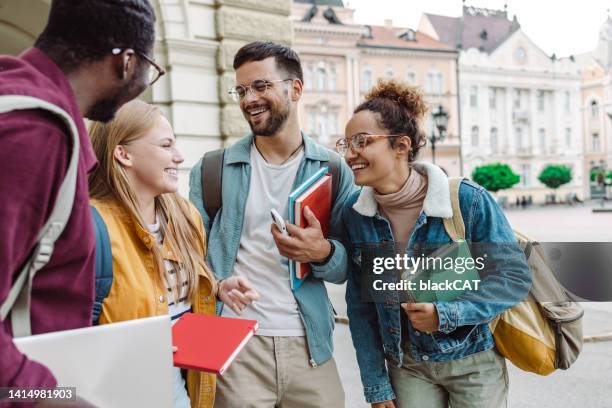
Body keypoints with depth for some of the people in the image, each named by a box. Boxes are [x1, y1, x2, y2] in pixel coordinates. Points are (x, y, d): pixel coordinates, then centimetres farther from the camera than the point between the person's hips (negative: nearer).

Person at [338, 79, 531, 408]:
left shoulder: (468, 200, -19)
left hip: (474, 364, -2)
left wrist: (446, 314, -25)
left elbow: (514, 276, -13)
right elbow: (360, 305, -2)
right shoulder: (354, 213, -9)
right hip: (407, 367, 2)